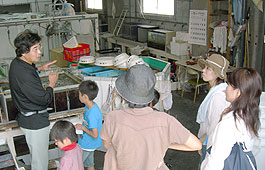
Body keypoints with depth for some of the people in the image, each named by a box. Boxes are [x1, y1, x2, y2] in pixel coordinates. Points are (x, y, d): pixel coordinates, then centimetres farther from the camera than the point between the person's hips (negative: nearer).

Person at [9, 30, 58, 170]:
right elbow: (45, 99, -26)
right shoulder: (25, 75, -32)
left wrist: (39, 68, 12)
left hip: (25, 117, 10)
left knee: (36, 154, 30)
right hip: (35, 122, -10)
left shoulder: (16, 63, -1)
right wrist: (52, 83, -11)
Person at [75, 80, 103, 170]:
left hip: (87, 146, -8)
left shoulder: (92, 114, -33)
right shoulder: (91, 105, -5)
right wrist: (81, 125, -3)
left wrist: (82, 127, -20)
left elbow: (95, 135, -30)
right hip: (89, 144, 8)